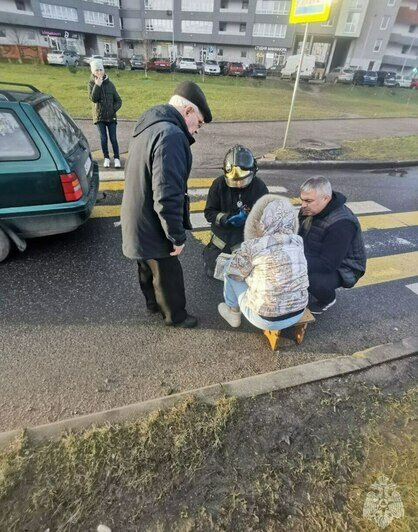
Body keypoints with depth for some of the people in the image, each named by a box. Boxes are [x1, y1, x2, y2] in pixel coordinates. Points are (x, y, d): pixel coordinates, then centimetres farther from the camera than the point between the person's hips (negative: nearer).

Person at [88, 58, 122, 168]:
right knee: (103, 139, 5)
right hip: (99, 116, 0)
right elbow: (93, 98, -14)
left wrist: (114, 109, -9)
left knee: (113, 138, 0)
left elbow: (118, 101, 6)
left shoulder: (109, 84, 4)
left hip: (111, 116, 0)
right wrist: (97, 85, -21)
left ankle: (117, 158, 10)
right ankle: (106, 158, 17)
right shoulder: (92, 83, 0)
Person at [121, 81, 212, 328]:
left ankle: (153, 303, 49)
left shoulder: (148, 127, 8)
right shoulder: (170, 135, -26)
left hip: (139, 221, 10)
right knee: (168, 275, 11)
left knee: (149, 268, 26)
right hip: (152, 227, -10)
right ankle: (176, 315, 34)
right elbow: (167, 195, -31)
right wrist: (177, 236, -22)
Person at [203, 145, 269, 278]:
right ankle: (210, 251, 41)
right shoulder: (219, 184, -14)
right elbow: (209, 213, -10)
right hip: (223, 235, 1)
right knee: (212, 271, 9)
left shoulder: (259, 187, -15)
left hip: (247, 237, -1)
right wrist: (226, 218, -28)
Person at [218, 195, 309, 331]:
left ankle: (233, 312, 29)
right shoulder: (298, 242, -4)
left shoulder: (254, 246, -21)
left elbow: (233, 271, -5)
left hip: (266, 320, -5)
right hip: (298, 314, 6)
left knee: (229, 269, 9)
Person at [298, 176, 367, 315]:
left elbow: (327, 264, -34)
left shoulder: (341, 224, -31)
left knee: (314, 280, -36)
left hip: (341, 268, -7)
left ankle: (328, 300, 0)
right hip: (317, 257, 7)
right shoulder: (309, 210, -7)